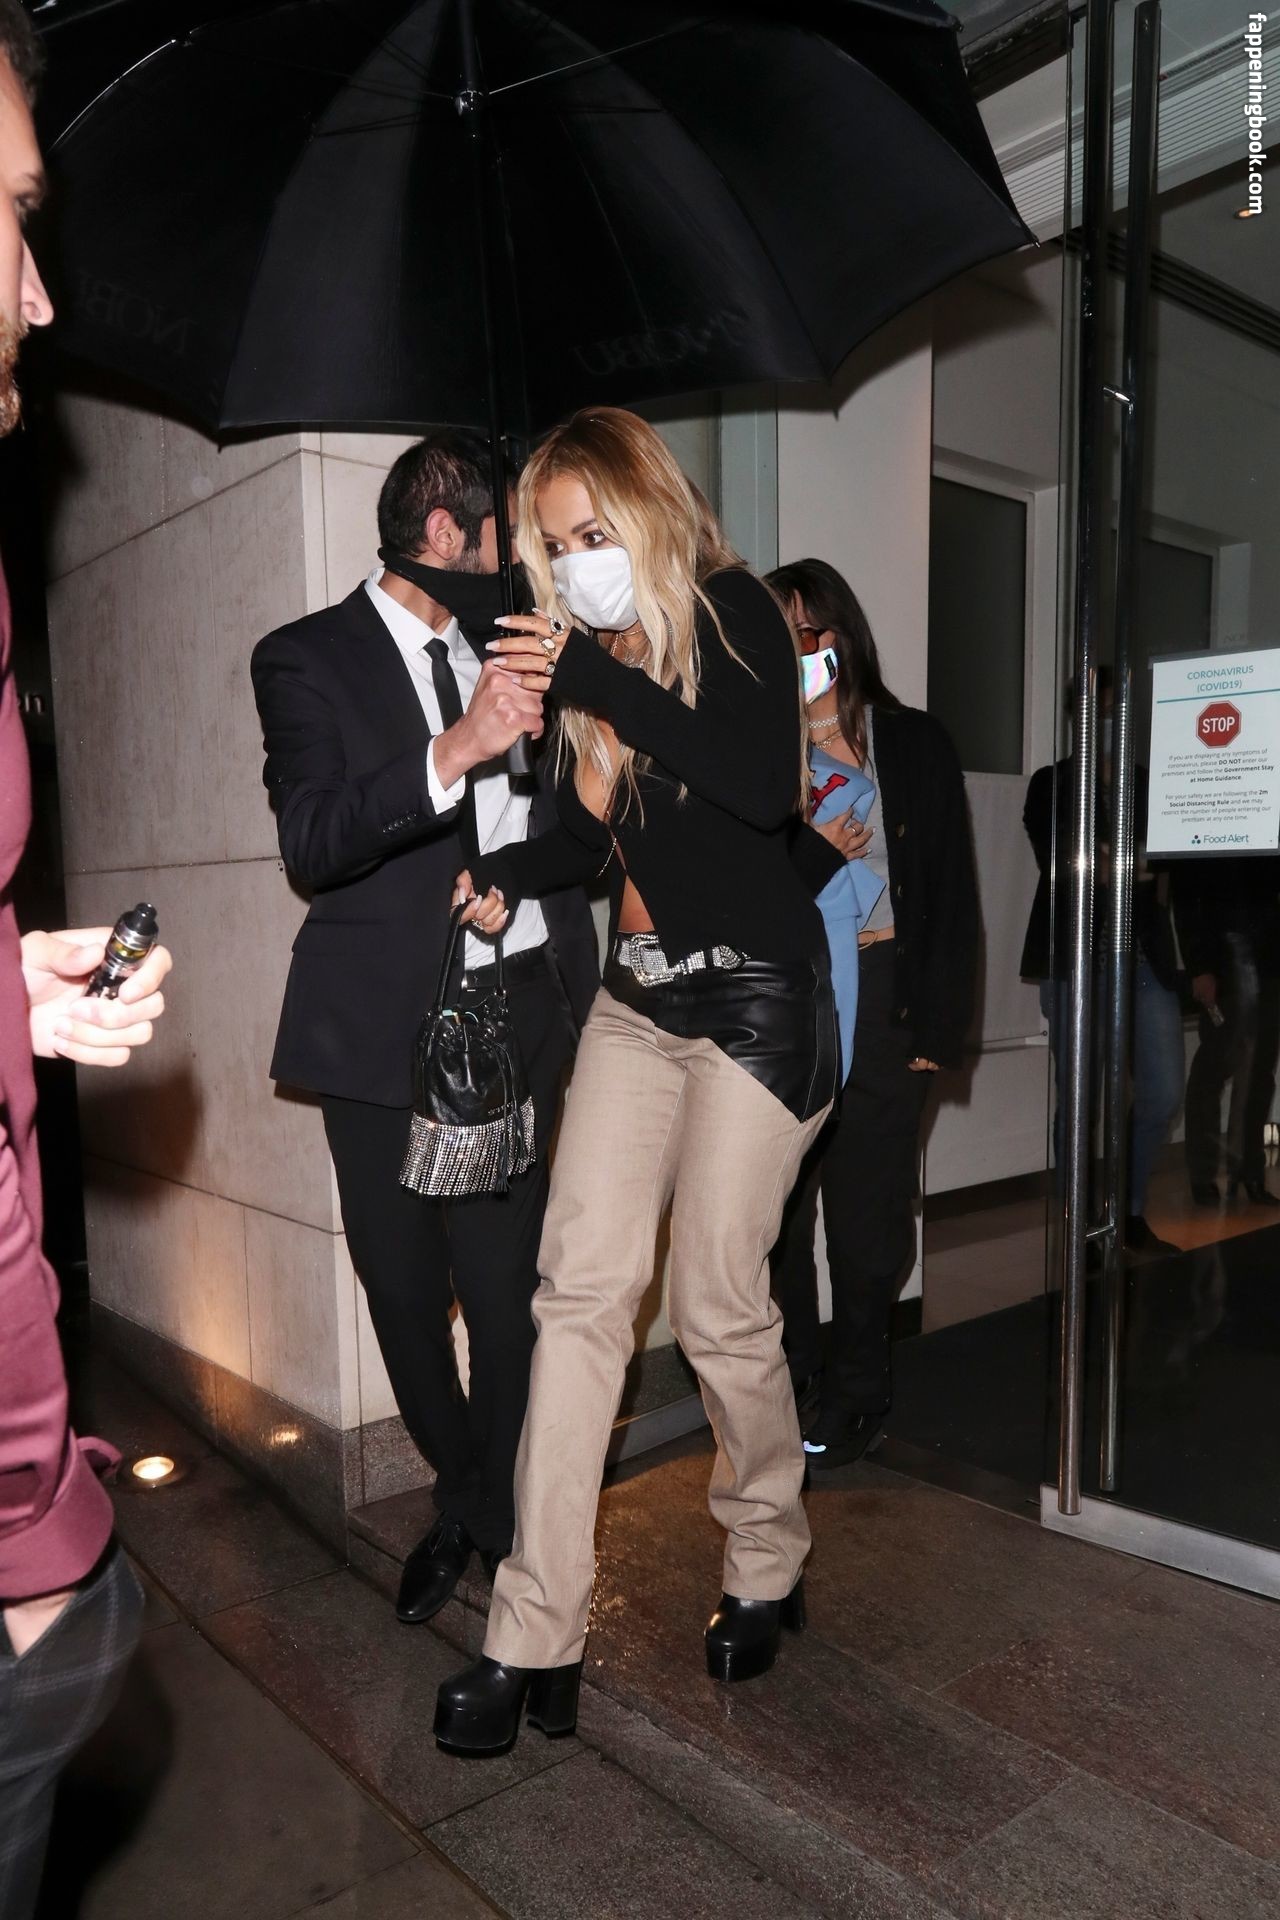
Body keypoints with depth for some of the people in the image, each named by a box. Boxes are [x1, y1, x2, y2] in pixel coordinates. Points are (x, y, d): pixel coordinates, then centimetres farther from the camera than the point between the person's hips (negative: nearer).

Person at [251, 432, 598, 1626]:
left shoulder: (509, 639, 13)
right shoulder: (307, 658, 0)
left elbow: (560, 805, 22)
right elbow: (310, 846, -16)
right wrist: (453, 752, -28)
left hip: (520, 1011, 2)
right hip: (387, 1025, -2)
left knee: (507, 1288, 0)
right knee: (404, 1290, 10)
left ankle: (492, 1518, 25)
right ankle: (464, 1495, 35)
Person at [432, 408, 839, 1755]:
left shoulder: (735, 614, -5)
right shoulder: (585, 648, 12)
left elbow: (766, 787, -21)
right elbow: (591, 833, 14)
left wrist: (603, 684, -22)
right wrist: (507, 873, -5)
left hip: (752, 994, -5)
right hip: (633, 998, 5)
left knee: (717, 1302, -1)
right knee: (580, 1287, -4)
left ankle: (768, 1567, 27)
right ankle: (536, 1635, 4)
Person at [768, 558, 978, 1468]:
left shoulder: (915, 744, 6)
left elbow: (952, 895, 3)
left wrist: (937, 1025, -3)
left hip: (879, 996, -1)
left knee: (867, 1206, 3)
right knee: (773, 1206, 2)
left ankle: (857, 1396, 20)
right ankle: (789, 1384, 19)